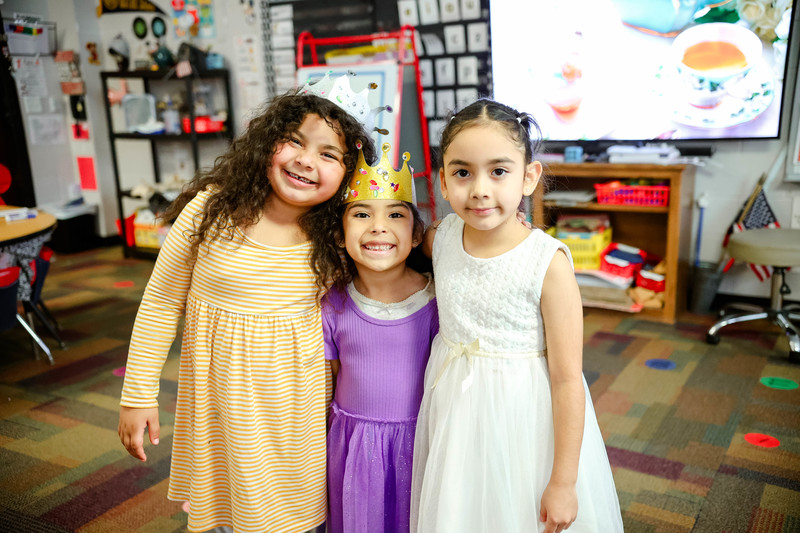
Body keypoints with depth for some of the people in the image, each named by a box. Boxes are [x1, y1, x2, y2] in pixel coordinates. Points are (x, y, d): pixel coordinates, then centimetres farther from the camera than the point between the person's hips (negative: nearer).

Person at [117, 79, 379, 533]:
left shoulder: (335, 240, -10)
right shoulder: (212, 209, -13)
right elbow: (161, 303, -4)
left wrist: (333, 401, 7)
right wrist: (139, 395, -2)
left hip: (295, 407, 1)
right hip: (218, 395, 0)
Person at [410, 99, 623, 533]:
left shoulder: (547, 262, -20)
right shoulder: (443, 236, -7)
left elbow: (567, 379, -17)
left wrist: (563, 482, -14)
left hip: (524, 423, -4)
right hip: (454, 416, 5)